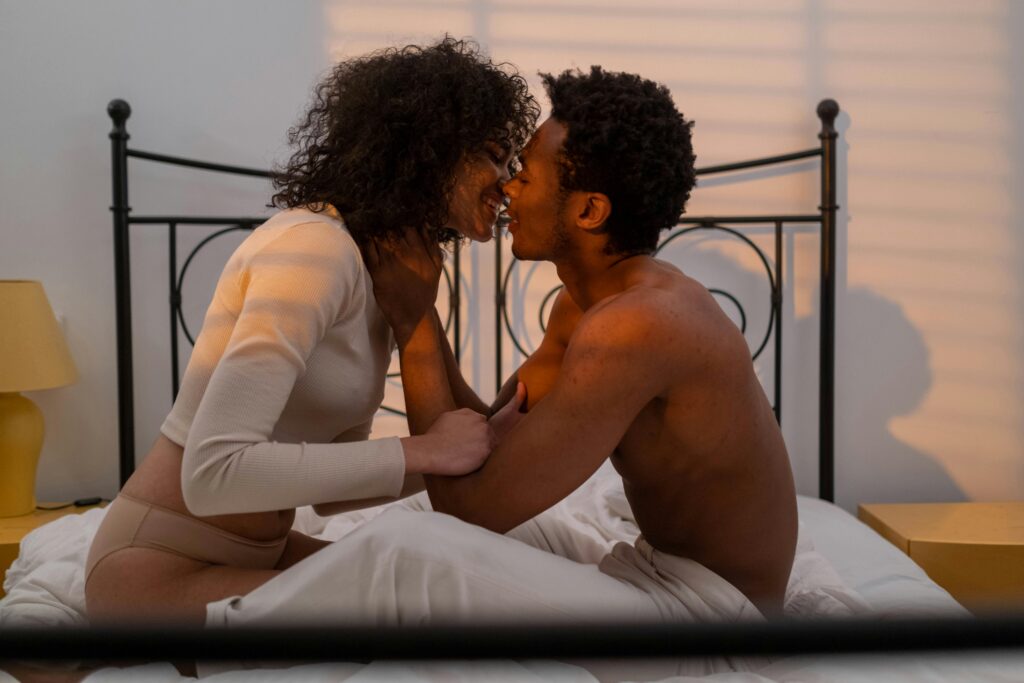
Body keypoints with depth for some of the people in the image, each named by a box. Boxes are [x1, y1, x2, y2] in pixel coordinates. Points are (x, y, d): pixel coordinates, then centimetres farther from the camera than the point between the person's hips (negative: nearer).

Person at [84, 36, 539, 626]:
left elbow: (332, 486, 8)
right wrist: (419, 452, -24)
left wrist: (486, 433, -4)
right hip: (162, 568, -9)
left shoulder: (386, 274, 7)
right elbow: (213, 472, -31)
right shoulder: (312, 247, -22)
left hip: (253, 550, 9)